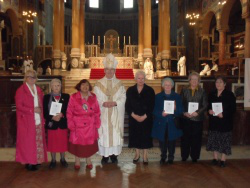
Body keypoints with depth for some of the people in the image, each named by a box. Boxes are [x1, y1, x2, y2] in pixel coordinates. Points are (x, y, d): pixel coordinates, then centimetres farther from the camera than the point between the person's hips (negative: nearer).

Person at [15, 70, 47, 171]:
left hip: (38, 120, 6)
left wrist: (43, 118, 5)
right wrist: (32, 110, -18)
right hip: (27, 120, -5)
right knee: (28, 141, -2)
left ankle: (36, 160, 17)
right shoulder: (21, 90, -5)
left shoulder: (38, 90, 14)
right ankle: (28, 161, 7)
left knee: (38, 140, 6)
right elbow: (19, 106, -10)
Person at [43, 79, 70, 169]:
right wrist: (52, 117, -18)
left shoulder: (66, 97, 2)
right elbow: (45, 111, -3)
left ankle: (63, 159, 28)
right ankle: (53, 160, 25)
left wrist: (61, 115, -18)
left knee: (63, 142, 10)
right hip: (51, 123, 0)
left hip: (63, 123, 1)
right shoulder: (46, 97, 2)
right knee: (52, 143, 8)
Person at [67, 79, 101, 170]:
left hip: (90, 126, 2)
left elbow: (97, 111, 6)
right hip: (78, 126, -2)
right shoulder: (73, 97, -5)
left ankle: (88, 161, 27)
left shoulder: (93, 97, 3)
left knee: (89, 143, 9)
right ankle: (77, 161, 24)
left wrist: (97, 124, 2)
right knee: (77, 143, 7)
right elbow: (69, 112, -4)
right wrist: (71, 125, -8)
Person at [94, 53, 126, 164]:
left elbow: (123, 98, 0)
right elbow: (95, 99, -1)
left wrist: (115, 103, -18)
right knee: (103, 133, 1)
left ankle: (114, 155, 16)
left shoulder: (119, 84, 7)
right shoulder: (99, 84, 4)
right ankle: (105, 155, 13)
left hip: (116, 115, 1)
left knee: (116, 133, 2)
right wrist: (103, 103, -19)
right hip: (103, 114, 0)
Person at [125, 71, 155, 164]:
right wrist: (134, 115, -12)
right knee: (135, 135, 9)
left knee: (146, 135, 5)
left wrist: (144, 116, -14)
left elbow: (152, 105, -5)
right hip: (134, 118, 2)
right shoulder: (130, 90, 3)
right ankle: (137, 154, 26)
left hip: (146, 118, -1)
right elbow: (127, 105, 0)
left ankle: (145, 156, 19)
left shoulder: (150, 90, -2)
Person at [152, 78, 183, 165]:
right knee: (162, 141, 5)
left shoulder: (177, 97, 8)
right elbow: (154, 110, 0)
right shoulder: (158, 96, 6)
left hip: (172, 124, 0)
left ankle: (171, 157, 22)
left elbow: (181, 110, 3)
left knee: (171, 141, 4)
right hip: (161, 124, 0)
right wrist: (161, 113, -19)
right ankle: (163, 157, 24)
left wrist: (175, 109, -18)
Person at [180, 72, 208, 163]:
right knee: (185, 138, 4)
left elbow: (205, 105, 2)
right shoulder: (184, 90, 9)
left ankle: (194, 157, 17)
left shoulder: (202, 92, 8)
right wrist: (184, 112, -10)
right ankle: (184, 157, 17)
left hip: (198, 119, 0)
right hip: (186, 118, 0)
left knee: (196, 138, 4)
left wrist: (198, 112, -13)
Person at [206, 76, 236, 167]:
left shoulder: (229, 95, -5)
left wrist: (223, 114, -21)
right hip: (213, 122, 4)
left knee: (224, 140, 0)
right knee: (214, 139, 8)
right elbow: (208, 106, 13)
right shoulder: (212, 94, 10)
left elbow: (233, 109, -8)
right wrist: (209, 111, -9)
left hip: (225, 122, -4)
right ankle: (215, 158, 20)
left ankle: (223, 160, 11)